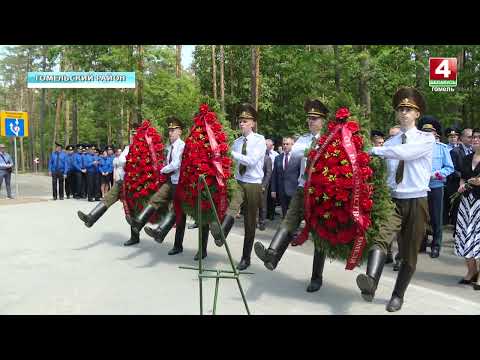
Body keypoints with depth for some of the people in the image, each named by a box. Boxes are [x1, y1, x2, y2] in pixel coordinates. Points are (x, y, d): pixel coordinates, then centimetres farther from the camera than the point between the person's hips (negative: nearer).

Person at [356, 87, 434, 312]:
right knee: (381, 237, -26)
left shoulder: (427, 139, -1)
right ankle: (371, 281, -45)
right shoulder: (390, 143, 11)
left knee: (409, 253, 7)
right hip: (393, 200, 1)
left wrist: (375, 150, -18)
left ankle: (398, 296, 21)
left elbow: (405, 152, -21)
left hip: (417, 202, -1)